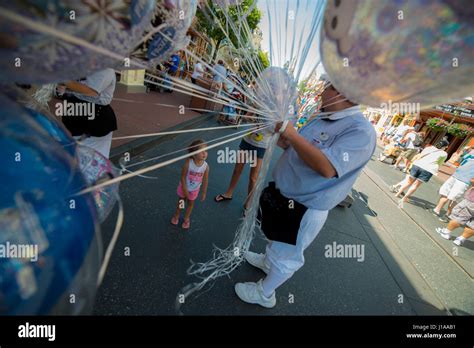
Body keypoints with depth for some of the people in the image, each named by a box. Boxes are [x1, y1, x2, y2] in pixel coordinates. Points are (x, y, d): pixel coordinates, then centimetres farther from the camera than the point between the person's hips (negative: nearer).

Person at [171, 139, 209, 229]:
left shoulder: (206, 166, -25)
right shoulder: (188, 163, -31)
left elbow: (205, 180, -12)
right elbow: (183, 177, -20)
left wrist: (204, 192, -4)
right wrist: (185, 190, -16)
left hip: (195, 189, 1)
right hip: (184, 187, -1)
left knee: (190, 204, 23)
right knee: (181, 202, 24)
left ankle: (186, 218, 49)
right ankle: (177, 215, 52)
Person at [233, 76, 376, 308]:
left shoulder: (360, 130, -22)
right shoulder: (322, 118, 5)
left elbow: (327, 168, -36)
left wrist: (292, 135, -33)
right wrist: (281, 136, -9)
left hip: (304, 210, -8)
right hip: (283, 194, 8)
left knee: (285, 255, 15)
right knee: (277, 239, 32)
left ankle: (264, 294, 40)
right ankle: (267, 262, 61)